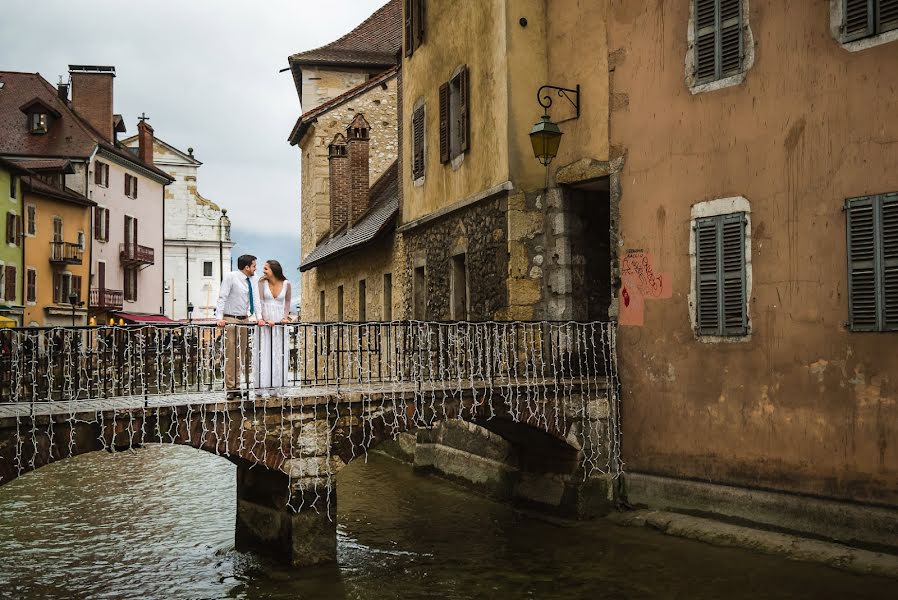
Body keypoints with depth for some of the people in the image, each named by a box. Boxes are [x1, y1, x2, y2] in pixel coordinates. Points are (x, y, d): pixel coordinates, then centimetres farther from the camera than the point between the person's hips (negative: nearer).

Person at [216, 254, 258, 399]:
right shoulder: (230, 277, -9)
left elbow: (254, 299, 10)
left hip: (244, 320, 7)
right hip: (231, 320, -7)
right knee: (230, 355, -8)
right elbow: (222, 298, -13)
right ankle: (230, 388, -5)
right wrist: (220, 318, -22)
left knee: (241, 355, 8)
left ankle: (237, 386, 13)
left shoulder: (249, 281, 9)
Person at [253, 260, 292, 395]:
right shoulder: (262, 282, -2)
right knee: (264, 354, -5)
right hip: (264, 323, -2)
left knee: (279, 355, 3)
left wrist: (285, 316, 3)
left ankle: (277, 386, 8)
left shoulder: (286, 284, 2)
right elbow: (260, 302, -9)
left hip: (279, 324, 2)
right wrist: (265, 319, -20)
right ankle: (263, 387, -4)